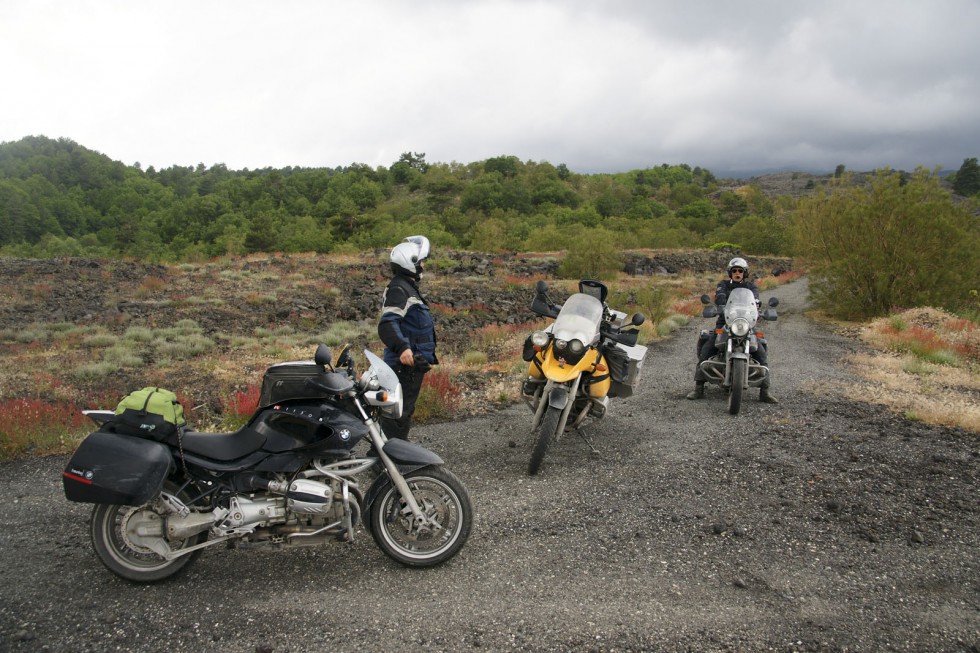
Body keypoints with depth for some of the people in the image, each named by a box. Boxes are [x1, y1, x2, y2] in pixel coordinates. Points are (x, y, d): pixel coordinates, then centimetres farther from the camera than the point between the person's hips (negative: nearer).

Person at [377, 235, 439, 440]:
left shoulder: (407, 287, 20)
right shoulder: (398, 289, -15)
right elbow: (387, 324, -29)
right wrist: (402, 347, -44)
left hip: (413, 363, 11)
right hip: (406, 364, -11)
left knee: (405, 411, 17)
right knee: (399, 413, -10)